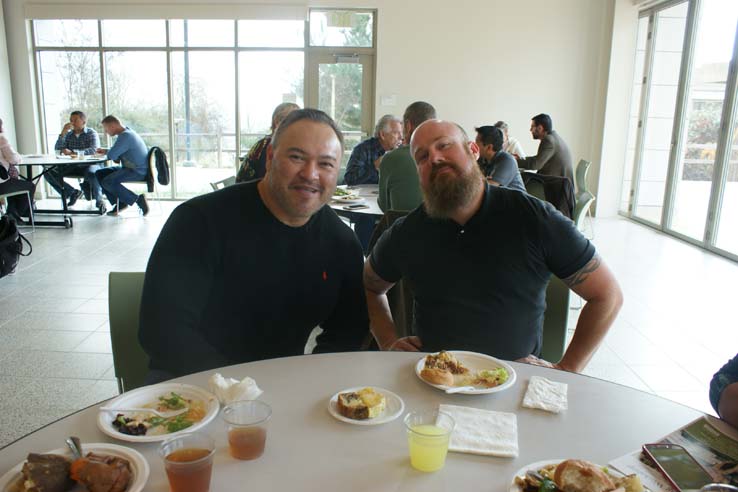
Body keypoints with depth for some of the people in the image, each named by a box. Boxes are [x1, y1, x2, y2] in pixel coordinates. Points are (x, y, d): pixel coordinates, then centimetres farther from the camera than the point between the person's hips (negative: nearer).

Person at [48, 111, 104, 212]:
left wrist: (72, 152, -30)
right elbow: (57, 149, 4)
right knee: (49, 173, -12)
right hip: (72, 166, 6)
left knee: (92, 174, -40)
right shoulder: (69, 134, 12)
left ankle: (98, 200, -19)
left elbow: (94, 150, -20)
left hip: (89, 164, -5)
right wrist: (62, 133, -8)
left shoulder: (91, 133, -2)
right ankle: (72, 193, 3)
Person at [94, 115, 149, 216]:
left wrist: (108, 152, 0)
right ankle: (118, 203, 8)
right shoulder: (127, 132, 13)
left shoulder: (125, 136, -20)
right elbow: (118, 152, 29)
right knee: (99, 174, 11)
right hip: (130, 168, 11)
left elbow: (112, 155, -23)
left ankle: (136, 199, -14)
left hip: (137, 171, -11)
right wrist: (105, 151, 16)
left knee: (108, 182, -25)